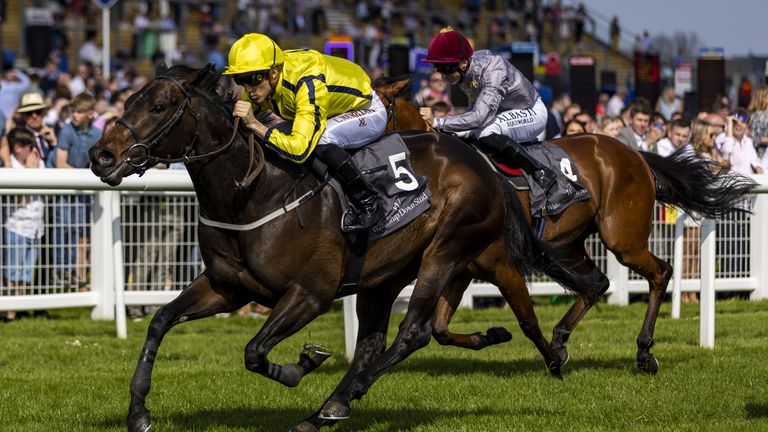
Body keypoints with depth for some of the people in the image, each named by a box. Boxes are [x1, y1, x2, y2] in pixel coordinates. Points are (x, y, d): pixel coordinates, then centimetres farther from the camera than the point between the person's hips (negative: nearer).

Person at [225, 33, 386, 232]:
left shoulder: (308, 83, -40)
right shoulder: (259, 81, -17)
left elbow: (299, 149, -46)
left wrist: (254, 124, -47)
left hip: (368, 110, -8)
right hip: (335, 112, 8)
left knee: (321, 140, -37)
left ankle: (369, 203, -21)